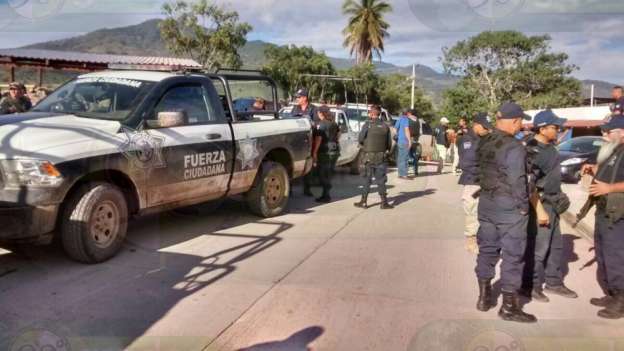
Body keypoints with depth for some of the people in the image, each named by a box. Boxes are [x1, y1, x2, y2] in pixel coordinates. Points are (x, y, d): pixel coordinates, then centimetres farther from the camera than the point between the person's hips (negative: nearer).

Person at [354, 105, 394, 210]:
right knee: (381, 180, 6)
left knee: (367, 179, 7)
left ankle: (363, 202, 12)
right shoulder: (385, 126, 1)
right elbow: (389, 143, 2)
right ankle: (384, 202, 4)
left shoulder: (367, 125, -8)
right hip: (381, 156, 2)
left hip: (369, 156, -2)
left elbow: (361, 139, -8)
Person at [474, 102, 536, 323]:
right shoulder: (514, 147, -18)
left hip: (486, 202, 8)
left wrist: (488, 193, 15)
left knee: (487, 249, 16)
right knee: (513, 255, 2)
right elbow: (517, 181, -19)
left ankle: (484, 297, 26)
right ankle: (509, 306, 10)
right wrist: (523, 206, -8)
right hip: (509, 206, -8)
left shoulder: (484, 142, 5)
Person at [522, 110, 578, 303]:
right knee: (538, 248, -1)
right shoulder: (532, 151, -20)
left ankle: (554, 282, 31)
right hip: (540, 204, -10)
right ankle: (532, 286, 13)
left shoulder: (550, 147, 10)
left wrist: (558, 196, 22)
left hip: (551, 203, 10)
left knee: (556, 246, 17)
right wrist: (539, 207, -22)